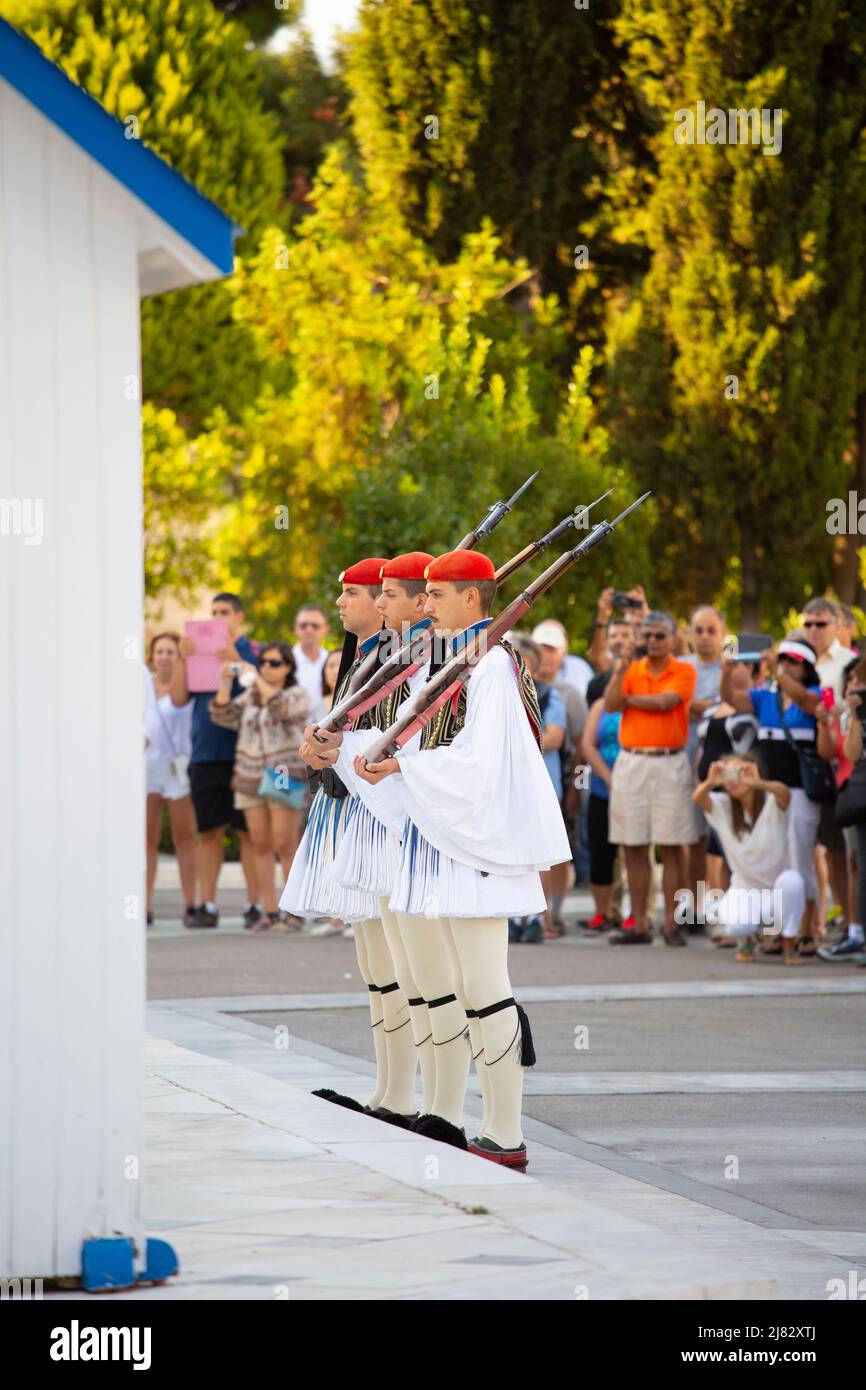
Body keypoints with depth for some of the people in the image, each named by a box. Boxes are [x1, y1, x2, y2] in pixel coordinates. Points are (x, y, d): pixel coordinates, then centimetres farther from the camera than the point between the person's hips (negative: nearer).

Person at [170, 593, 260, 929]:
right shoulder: (199, 650, 15)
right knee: (208, 831, 4)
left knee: (249, 832, -3)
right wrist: (183, 659, -5)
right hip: (205, 755, 4)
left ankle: (254, 905, 0)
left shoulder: (253, 652, 4)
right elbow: (178, 698, 7)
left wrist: (236, 662, -19)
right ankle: (207, 905, 6)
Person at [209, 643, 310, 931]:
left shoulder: (297, 695, 3)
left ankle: (295, 913, -7)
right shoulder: (249, 696, 18)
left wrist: (257, 680, -15)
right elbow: (224, 716, 9)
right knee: (261, 845, 1)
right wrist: (225, 683, -4)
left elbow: (284, 708, -18)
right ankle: (269, 912, 3)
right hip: (250, 776, 5)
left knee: (285, 844, -10)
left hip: (285, 776, -5)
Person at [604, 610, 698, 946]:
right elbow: (610, 705, -3)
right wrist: (619, 673, -17)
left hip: (669, 763, -3)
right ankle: (639, 924, 7)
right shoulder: (632, 669, 11)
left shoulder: (684, 672, 1)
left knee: (671, 846, -3)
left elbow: (663, 702, -13)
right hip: (631, 762, 3)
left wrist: (628, 698, 0)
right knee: (634, 848, 3)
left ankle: (671, 923, 0)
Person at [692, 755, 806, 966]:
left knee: (792, 880, -36)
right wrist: (710, 782, -50)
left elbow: (784, 792, -35)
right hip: (743, 893, 0)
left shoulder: (772, 803, -10)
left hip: (778, 893, 0)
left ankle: (789, 946, -11)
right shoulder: (722, 807, -4)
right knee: (737, 924, -35)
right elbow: (698, 799, -25)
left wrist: (759, 783, -58)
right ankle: (746, 941, 7)